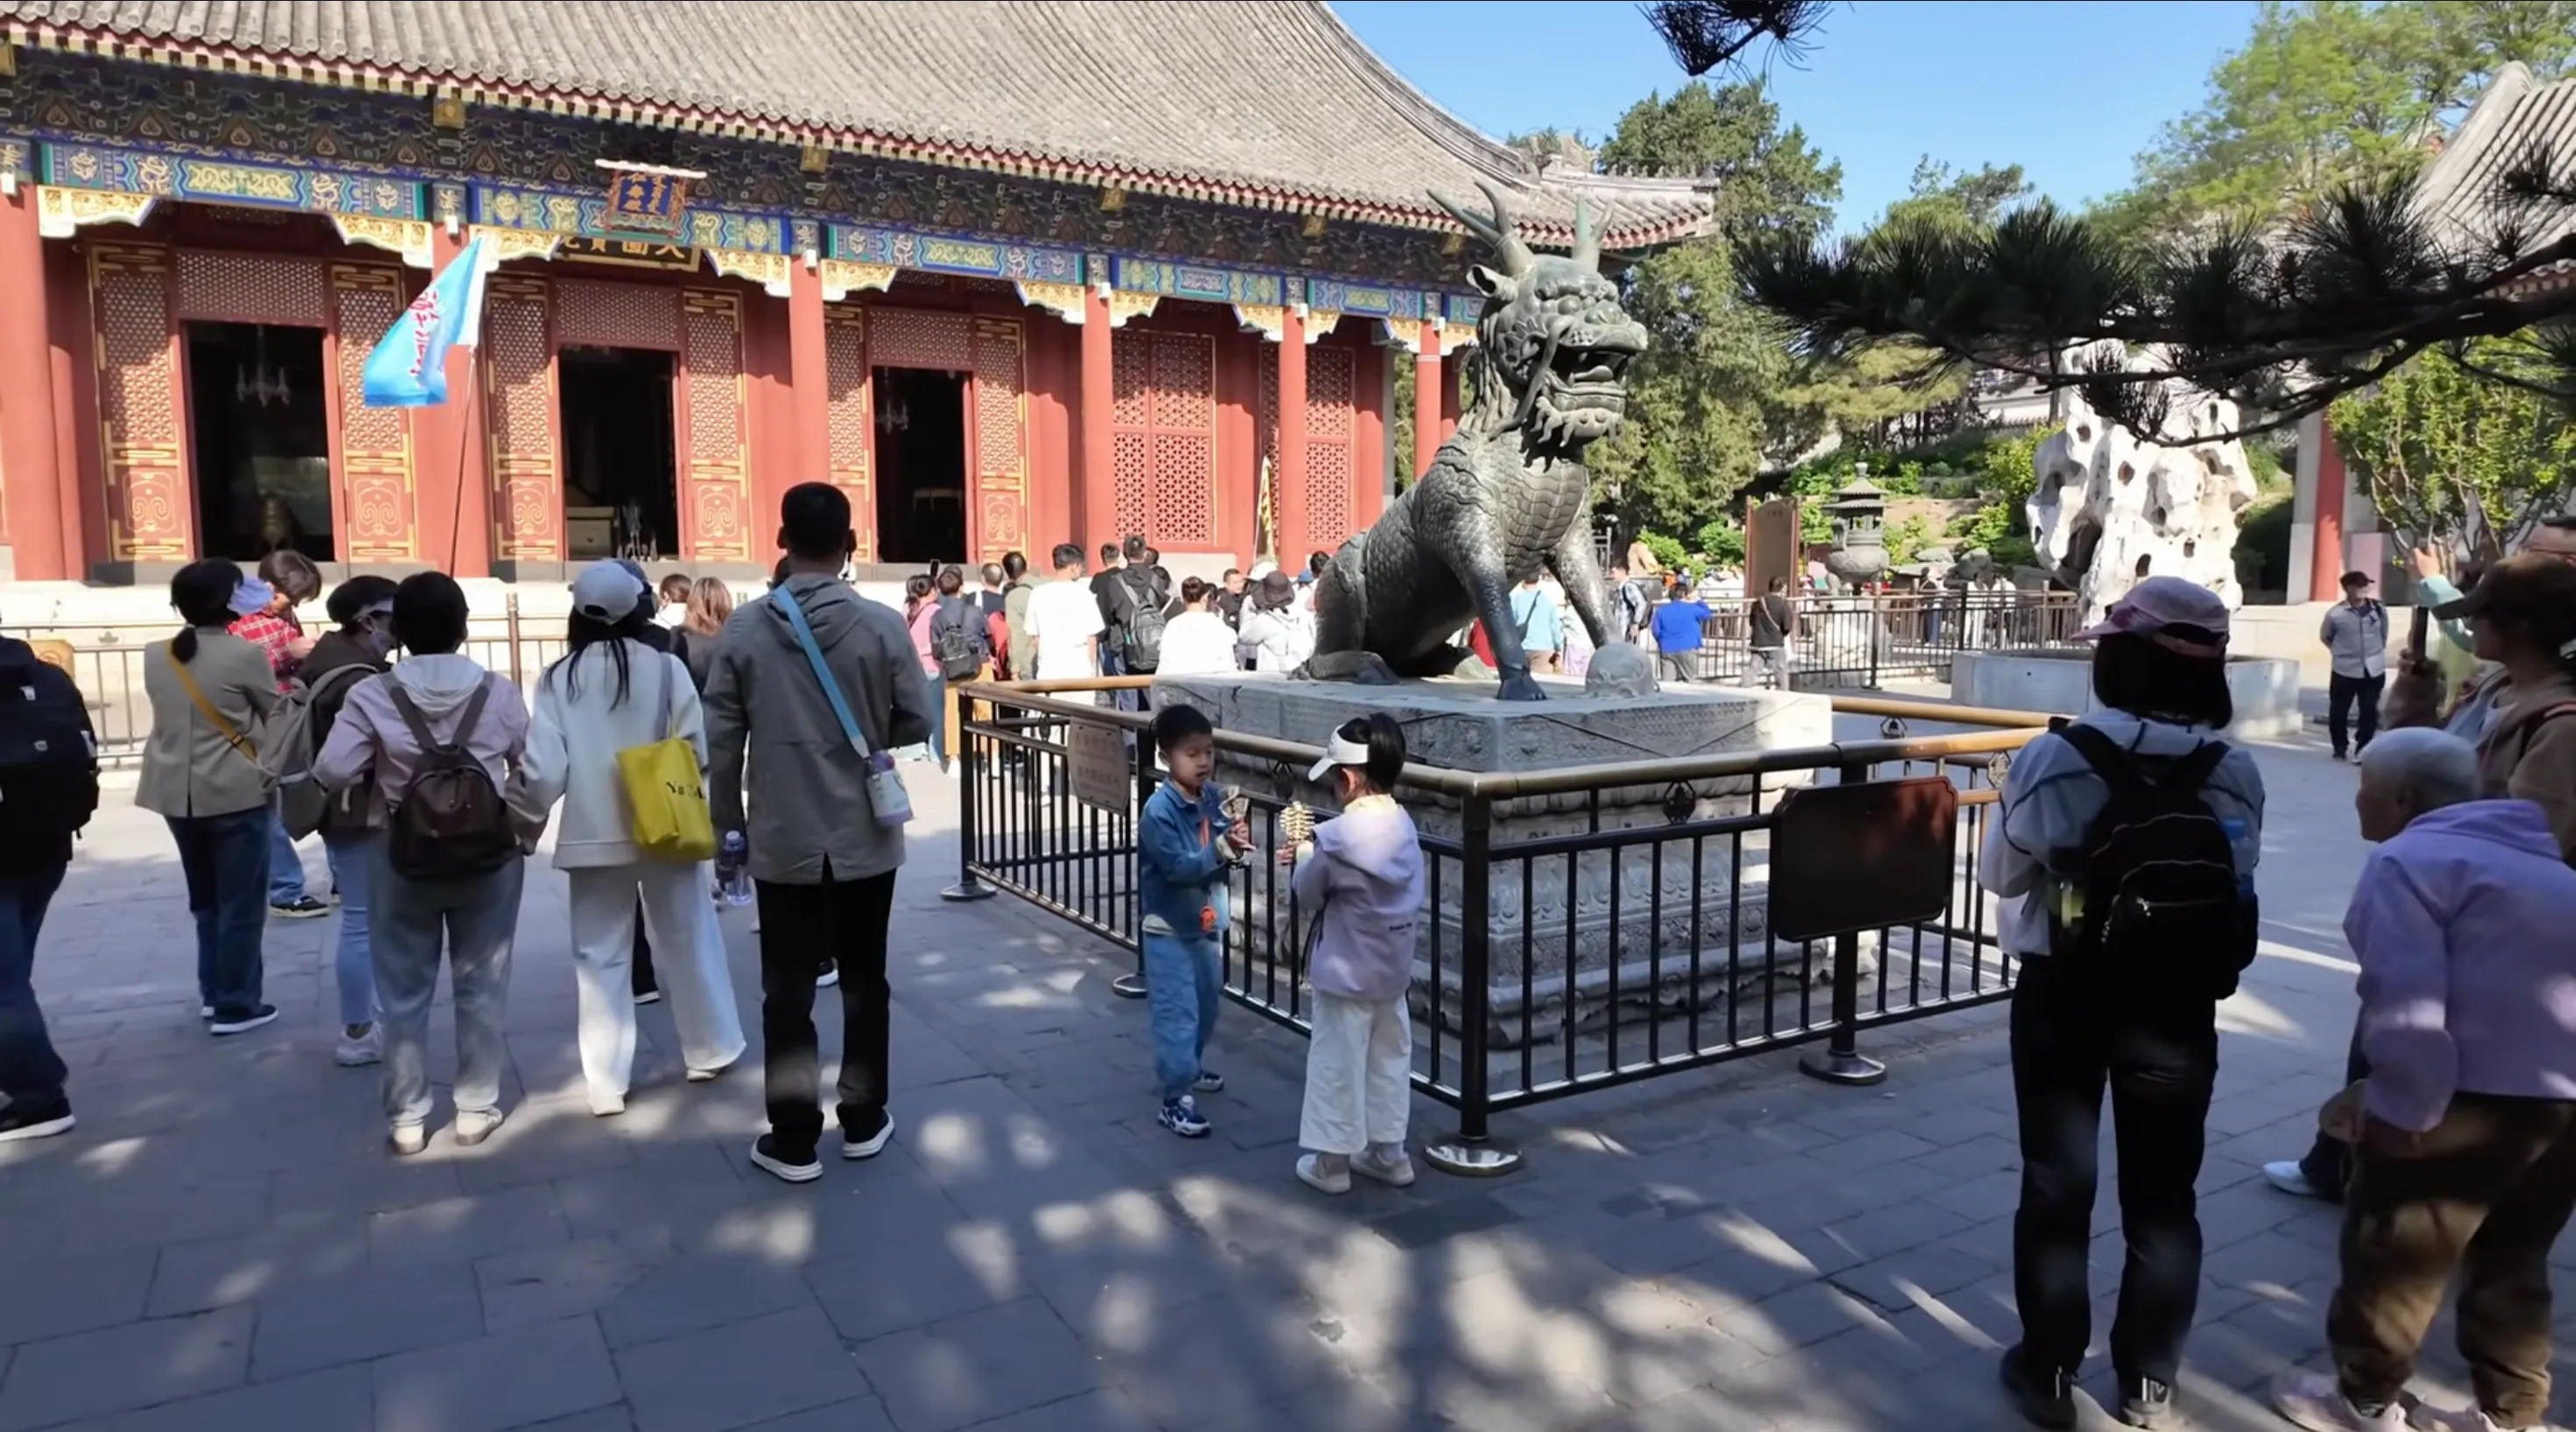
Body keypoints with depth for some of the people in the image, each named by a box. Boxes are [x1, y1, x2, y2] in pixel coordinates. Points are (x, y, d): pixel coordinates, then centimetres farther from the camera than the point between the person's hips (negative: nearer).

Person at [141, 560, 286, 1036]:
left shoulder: (156, 657, 4)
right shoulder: (246, 654, -12)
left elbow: (175, 712, 13)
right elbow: (277, 716, -2)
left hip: (178, 793, 6)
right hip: (236, 793, -6)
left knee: (205, 897, 19)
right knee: (240, 903, 3)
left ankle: (212, 992, 27)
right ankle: (235, 1006, 8)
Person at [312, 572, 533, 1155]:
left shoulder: (373, 696, -9)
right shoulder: (499, 691, -5)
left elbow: (332, 772, -16)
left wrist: (379, 764, 5)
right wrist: (526, 836, 11)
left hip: (404, 860, -1)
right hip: (491, 856, 1)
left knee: (404, 994, 11)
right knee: (482, 987, 11)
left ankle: (406, 1119, 19)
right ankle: (476, 1109, 18)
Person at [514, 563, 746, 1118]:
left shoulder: (558, 679, -6)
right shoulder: (666, 668, -8)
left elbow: (543, 770, -7)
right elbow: (696, 750, -6)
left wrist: (519, 820, 10)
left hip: (593, 835, 0)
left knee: (601, 957, 9)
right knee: (687, 940, 15)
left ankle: (607, 1084, 10)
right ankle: (710, 1051, 28)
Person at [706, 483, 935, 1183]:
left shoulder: (744, 629, -6)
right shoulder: (882, 626, -9)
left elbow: (722, 741, -2)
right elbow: (916, 724, -3)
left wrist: (728, 822, 10)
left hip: (783, 839, 0)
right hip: (864, 837, 0)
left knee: (787, 989, 9)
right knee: (864, 981, 14)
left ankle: (793, 1139, 15)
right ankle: (863, 1121, 24)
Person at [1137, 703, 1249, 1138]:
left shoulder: (1212, 797, -2)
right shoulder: (1158, 810, -23)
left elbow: (1222, 855, 2)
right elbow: (1178, 867, -27)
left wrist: (1238, 844, -20)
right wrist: (1221, 849, -38)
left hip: (1207, 923, 8)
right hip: (1169, 929, -7)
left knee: (1207, 1003, 22)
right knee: (1177, 1013, -5)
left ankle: (1189, 1067, 44)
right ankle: (1175, 1100, 2)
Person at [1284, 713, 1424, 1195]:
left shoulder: (1337, 835, -22)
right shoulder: (1404, 827, 0)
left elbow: (1306, 894, -9)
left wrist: (1305, 856, 7)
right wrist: (1315, 855, 10)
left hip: (1346, 971, -7)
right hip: (1392, 969, 7)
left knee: (1338, 1064, 5)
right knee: (1389, 1059, 17)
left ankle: (1332, 1160, 16)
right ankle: (1387, 1151, 28)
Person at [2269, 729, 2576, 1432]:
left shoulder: (2409, 859, -7)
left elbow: (2407, 1003, -18)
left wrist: (2405, 1107, -12)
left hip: (2480, 1095, -8)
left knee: (2394, 1250, 8)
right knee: (2513, 1260, 22)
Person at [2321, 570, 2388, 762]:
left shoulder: (2379, 610, -2)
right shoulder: (2335, 613, -11)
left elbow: (2384, 634, 14)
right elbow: (2325, 636, 6)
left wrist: (2375, 651, 12)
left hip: (2374, 670, 2)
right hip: (2345, 671, -2)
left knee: (2370, 711, 4)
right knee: (2338, 711, 4)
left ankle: (2362, 748, 15)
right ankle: (2340, 747, 22)